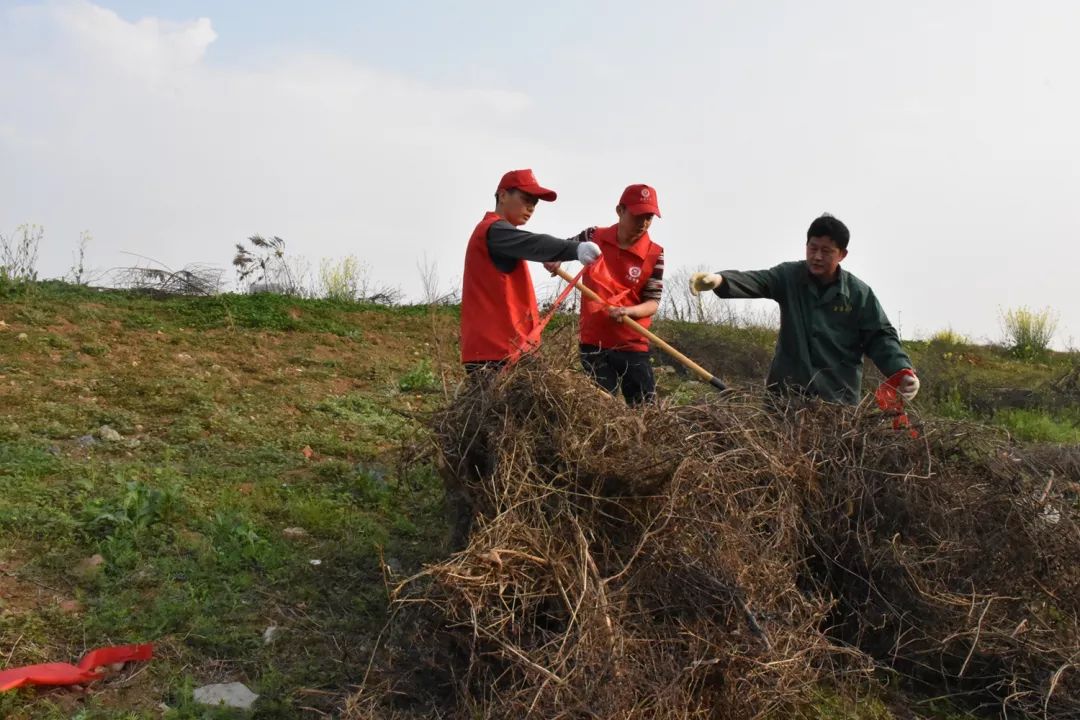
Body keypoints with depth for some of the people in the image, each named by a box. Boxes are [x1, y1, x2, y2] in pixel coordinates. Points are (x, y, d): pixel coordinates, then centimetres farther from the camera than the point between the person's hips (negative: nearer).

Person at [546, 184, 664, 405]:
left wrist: (627, 311, -26)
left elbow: (653, 302, -5)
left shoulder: (654, 255, -5)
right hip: (593, 342, 1)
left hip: (632, 345, -1)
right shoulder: (595, 238, 1)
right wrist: (553, 259, -5)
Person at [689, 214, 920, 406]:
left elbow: (880, 337, 2)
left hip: (838, 398, -1)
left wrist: (902, 371, -15)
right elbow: (756, 281, -17)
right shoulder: (789, 276, 0)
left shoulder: (859, 293, 0)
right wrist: (719, 279, -39)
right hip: (787, 390, 1)